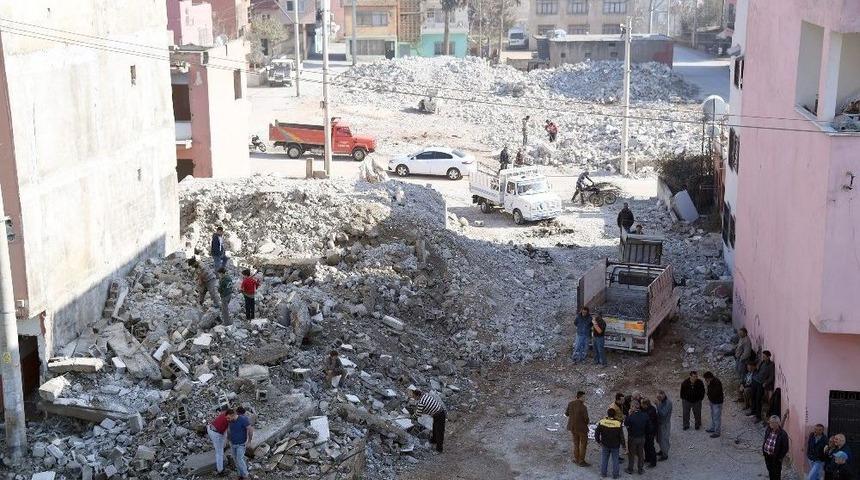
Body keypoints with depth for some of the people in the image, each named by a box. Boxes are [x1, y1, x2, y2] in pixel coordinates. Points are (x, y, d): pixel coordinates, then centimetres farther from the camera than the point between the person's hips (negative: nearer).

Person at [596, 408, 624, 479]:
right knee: (615, 460, 13)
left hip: (604, 445, 1)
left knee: (604, 459, 16)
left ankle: (603, 473, 24)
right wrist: (623, 443, 2)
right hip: (615, 445, -1)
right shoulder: (618, 423, -18)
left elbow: (596, 432, -7)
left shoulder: (602, 421, -13)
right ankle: (615, 474, 20)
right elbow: (621, 435, -11)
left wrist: (598, 441, 5)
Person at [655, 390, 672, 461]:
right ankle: (662, 450, 42)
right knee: (659, 439, 22)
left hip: (665, 424, -8)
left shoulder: (668, 403, -26)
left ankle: (665, 455, 18)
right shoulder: (660, 401, -1)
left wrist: (658, 405, -32)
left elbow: (663, 413, -32)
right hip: (659, 422, 8)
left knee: (663, 439, 3)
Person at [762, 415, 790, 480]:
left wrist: (780, 457, -12)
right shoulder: (768, 430, -1)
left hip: (776, 457, -6)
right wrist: (763, 450, 9)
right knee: (770, 471, 21)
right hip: (767, 455, 6)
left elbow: (785, 448, -13)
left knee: (776, 474, 8)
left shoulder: (782, 434, -18)